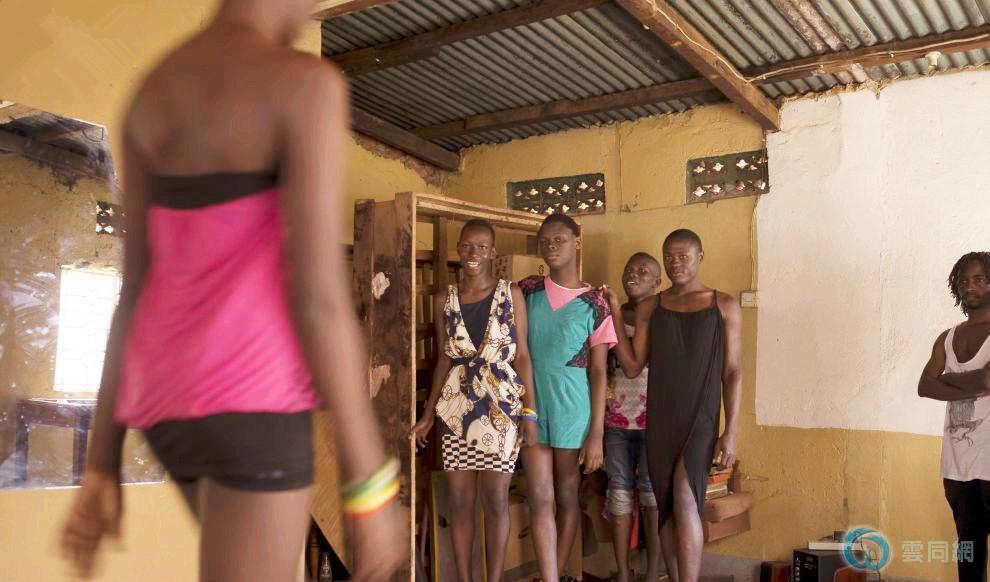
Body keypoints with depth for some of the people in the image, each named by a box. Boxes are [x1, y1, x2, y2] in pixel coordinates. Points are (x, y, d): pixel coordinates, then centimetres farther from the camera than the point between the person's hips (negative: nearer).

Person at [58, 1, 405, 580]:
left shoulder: (151, 94, 12)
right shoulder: (307, 83, -13)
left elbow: (136, 287, 10)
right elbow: (319, 295, -19)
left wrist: (103, 466, 12)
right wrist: (372, 485, -12)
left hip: (170, 401, 9)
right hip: (252, 402, -9)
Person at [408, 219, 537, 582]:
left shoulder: (511, 294, 1)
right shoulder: (444, 299, 7)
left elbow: (522, 355, 1)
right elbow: (444, 358, 12)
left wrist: (531, 412, -6)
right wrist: (427, 415, 12)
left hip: (501, 406, -2)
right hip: (456, 407, 2)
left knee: (495, 500, 0)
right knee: (459, 500, 7)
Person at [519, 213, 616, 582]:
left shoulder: (594, 304, -3)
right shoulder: (526, 291, 4)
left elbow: (599, 373, -4)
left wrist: (597, 434, -8)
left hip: (572, 407, -2)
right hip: (530, 404, 2)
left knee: (567, 497, 10)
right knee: (540, 500, -1)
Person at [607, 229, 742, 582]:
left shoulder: (724, 306, 3)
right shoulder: (649, 309, 8)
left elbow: (732, 372, 1)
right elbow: (632, 367, 4)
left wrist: (731, 432, -6)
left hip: (701, 417, -3)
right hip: (660, 418, 3)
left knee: (684, 498, -18)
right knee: (667, 507, 8)